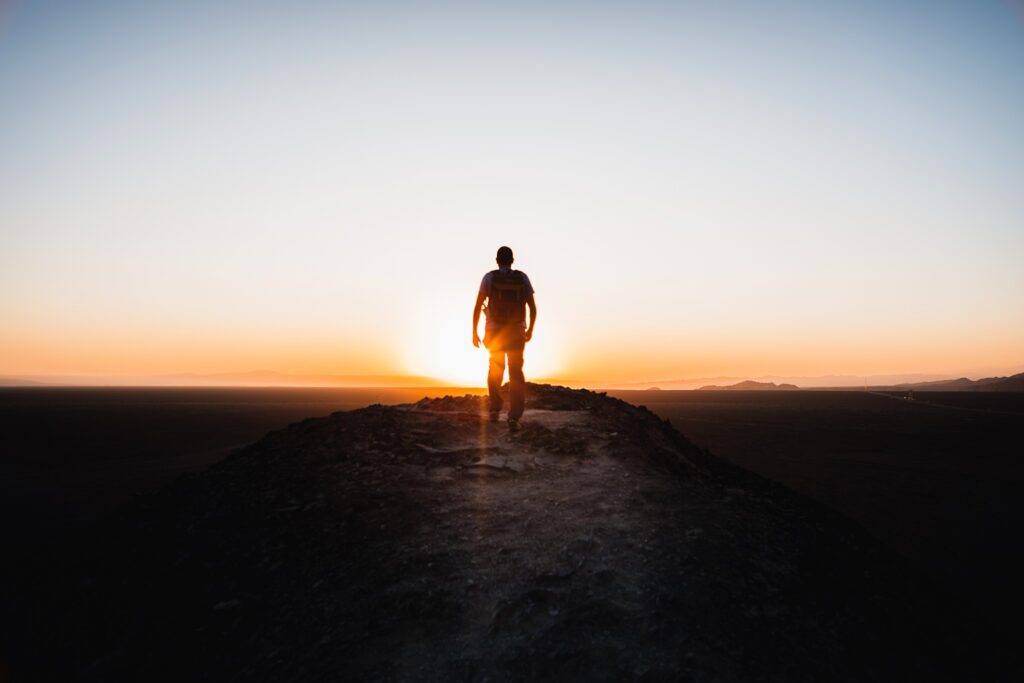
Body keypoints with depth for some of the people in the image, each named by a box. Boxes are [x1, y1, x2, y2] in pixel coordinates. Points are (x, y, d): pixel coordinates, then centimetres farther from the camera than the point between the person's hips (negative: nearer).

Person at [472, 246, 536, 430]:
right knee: (516, 373, 5)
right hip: (517, 333, 0)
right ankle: (514, 417, -9)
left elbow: (477, 307, -9)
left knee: (495, 369, 23)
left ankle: (495, 410, 24)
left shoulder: (489, 277, -5)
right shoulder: (522, 278, -1)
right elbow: (533, 308, -1)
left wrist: (474, 332, 0)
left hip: (494, 332, 0)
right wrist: (530, 330, 13)